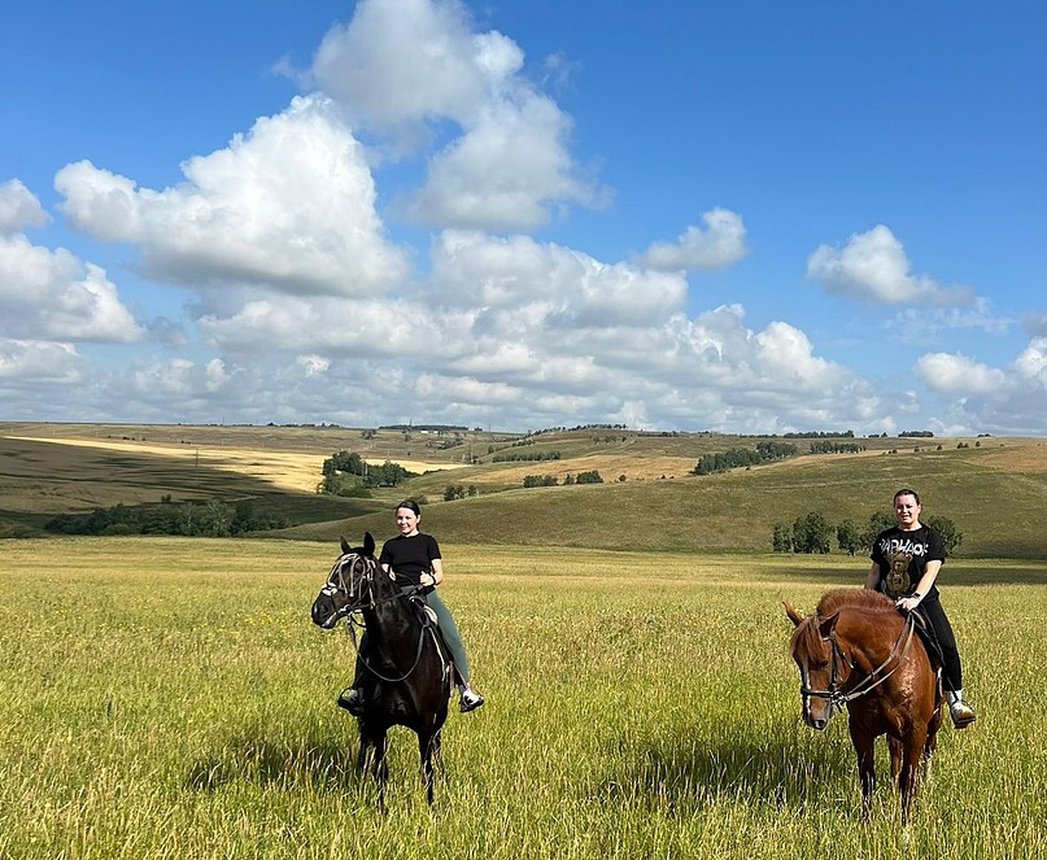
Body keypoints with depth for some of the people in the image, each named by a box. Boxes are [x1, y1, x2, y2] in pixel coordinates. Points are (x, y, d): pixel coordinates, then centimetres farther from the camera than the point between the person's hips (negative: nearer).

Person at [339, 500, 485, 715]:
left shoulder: (428, 542, 11)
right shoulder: (390, 546, 17)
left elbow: (440, 574, 4)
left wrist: (431, 579, -20)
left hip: (425, 594, -2)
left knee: (452, 639, -23)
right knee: (368, 639, -20)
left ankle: (465, 691, -19)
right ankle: (359, 690, -9)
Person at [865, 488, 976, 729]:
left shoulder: (931, 538, 3)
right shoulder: (884, 538, 14)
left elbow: (930, 572, -11)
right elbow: (874, 573, 18)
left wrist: (915, 599, -26)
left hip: (923, 602, -3)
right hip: (885, 604, 3)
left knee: (947, 647, -19)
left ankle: (955, 701, -11)